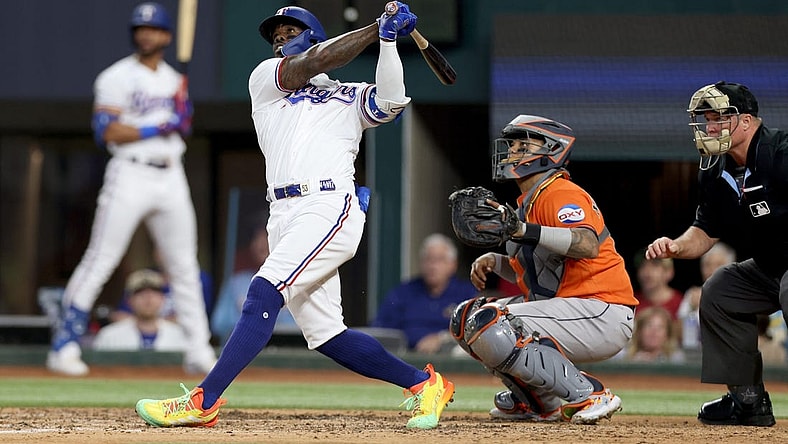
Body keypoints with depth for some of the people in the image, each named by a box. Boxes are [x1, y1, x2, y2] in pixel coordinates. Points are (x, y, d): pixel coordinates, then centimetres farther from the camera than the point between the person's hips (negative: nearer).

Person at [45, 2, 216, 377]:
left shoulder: (173, 79, 15)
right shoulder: (117, 78, -4)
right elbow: (107, 132, -13)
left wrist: (184, 114, -2)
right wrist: (159, 128, -18)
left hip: (171, 177, 6)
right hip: (130, 174, -6)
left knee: (184, 265, 7)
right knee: (100, 261, -9)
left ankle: (199, 350, 13)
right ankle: (65, 346, -7)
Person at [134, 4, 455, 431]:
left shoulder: (349, 98, 17)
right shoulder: (264, 78, 21)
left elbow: (392, 100, -3)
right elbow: (312, 63, 5)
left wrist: (388, 39, -7)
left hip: (329, 207, -5)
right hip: (284, 215, 5)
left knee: (264, 293, -22)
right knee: (324, 334, 1)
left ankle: (202, 402, -27)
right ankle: (424, 383, 14)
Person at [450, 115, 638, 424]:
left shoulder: (559, 194, -12)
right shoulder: (528, 202, 17)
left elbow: (588, 245, -32)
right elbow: (529, 271, 24)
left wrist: (525, 230, -41)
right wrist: (494, 261, 5)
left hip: (601, 312, -10)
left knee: (488, 327, -24)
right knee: (466, 319, 11)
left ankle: (589, 395, -18)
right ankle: (537, 402, 12)